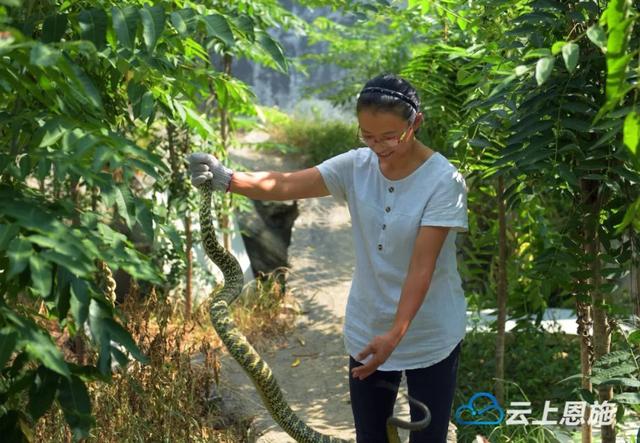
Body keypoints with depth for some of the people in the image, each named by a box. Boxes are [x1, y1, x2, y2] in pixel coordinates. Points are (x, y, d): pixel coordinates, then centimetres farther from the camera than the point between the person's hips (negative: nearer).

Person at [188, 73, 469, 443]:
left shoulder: (444, 180, -19)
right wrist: (226, 179, -36)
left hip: (429, 337, -4)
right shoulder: (357, 166, -6)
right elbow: (286, 185, -18)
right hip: (367, 331, 4)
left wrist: (396, 334, -32)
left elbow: (422, 265, -24)